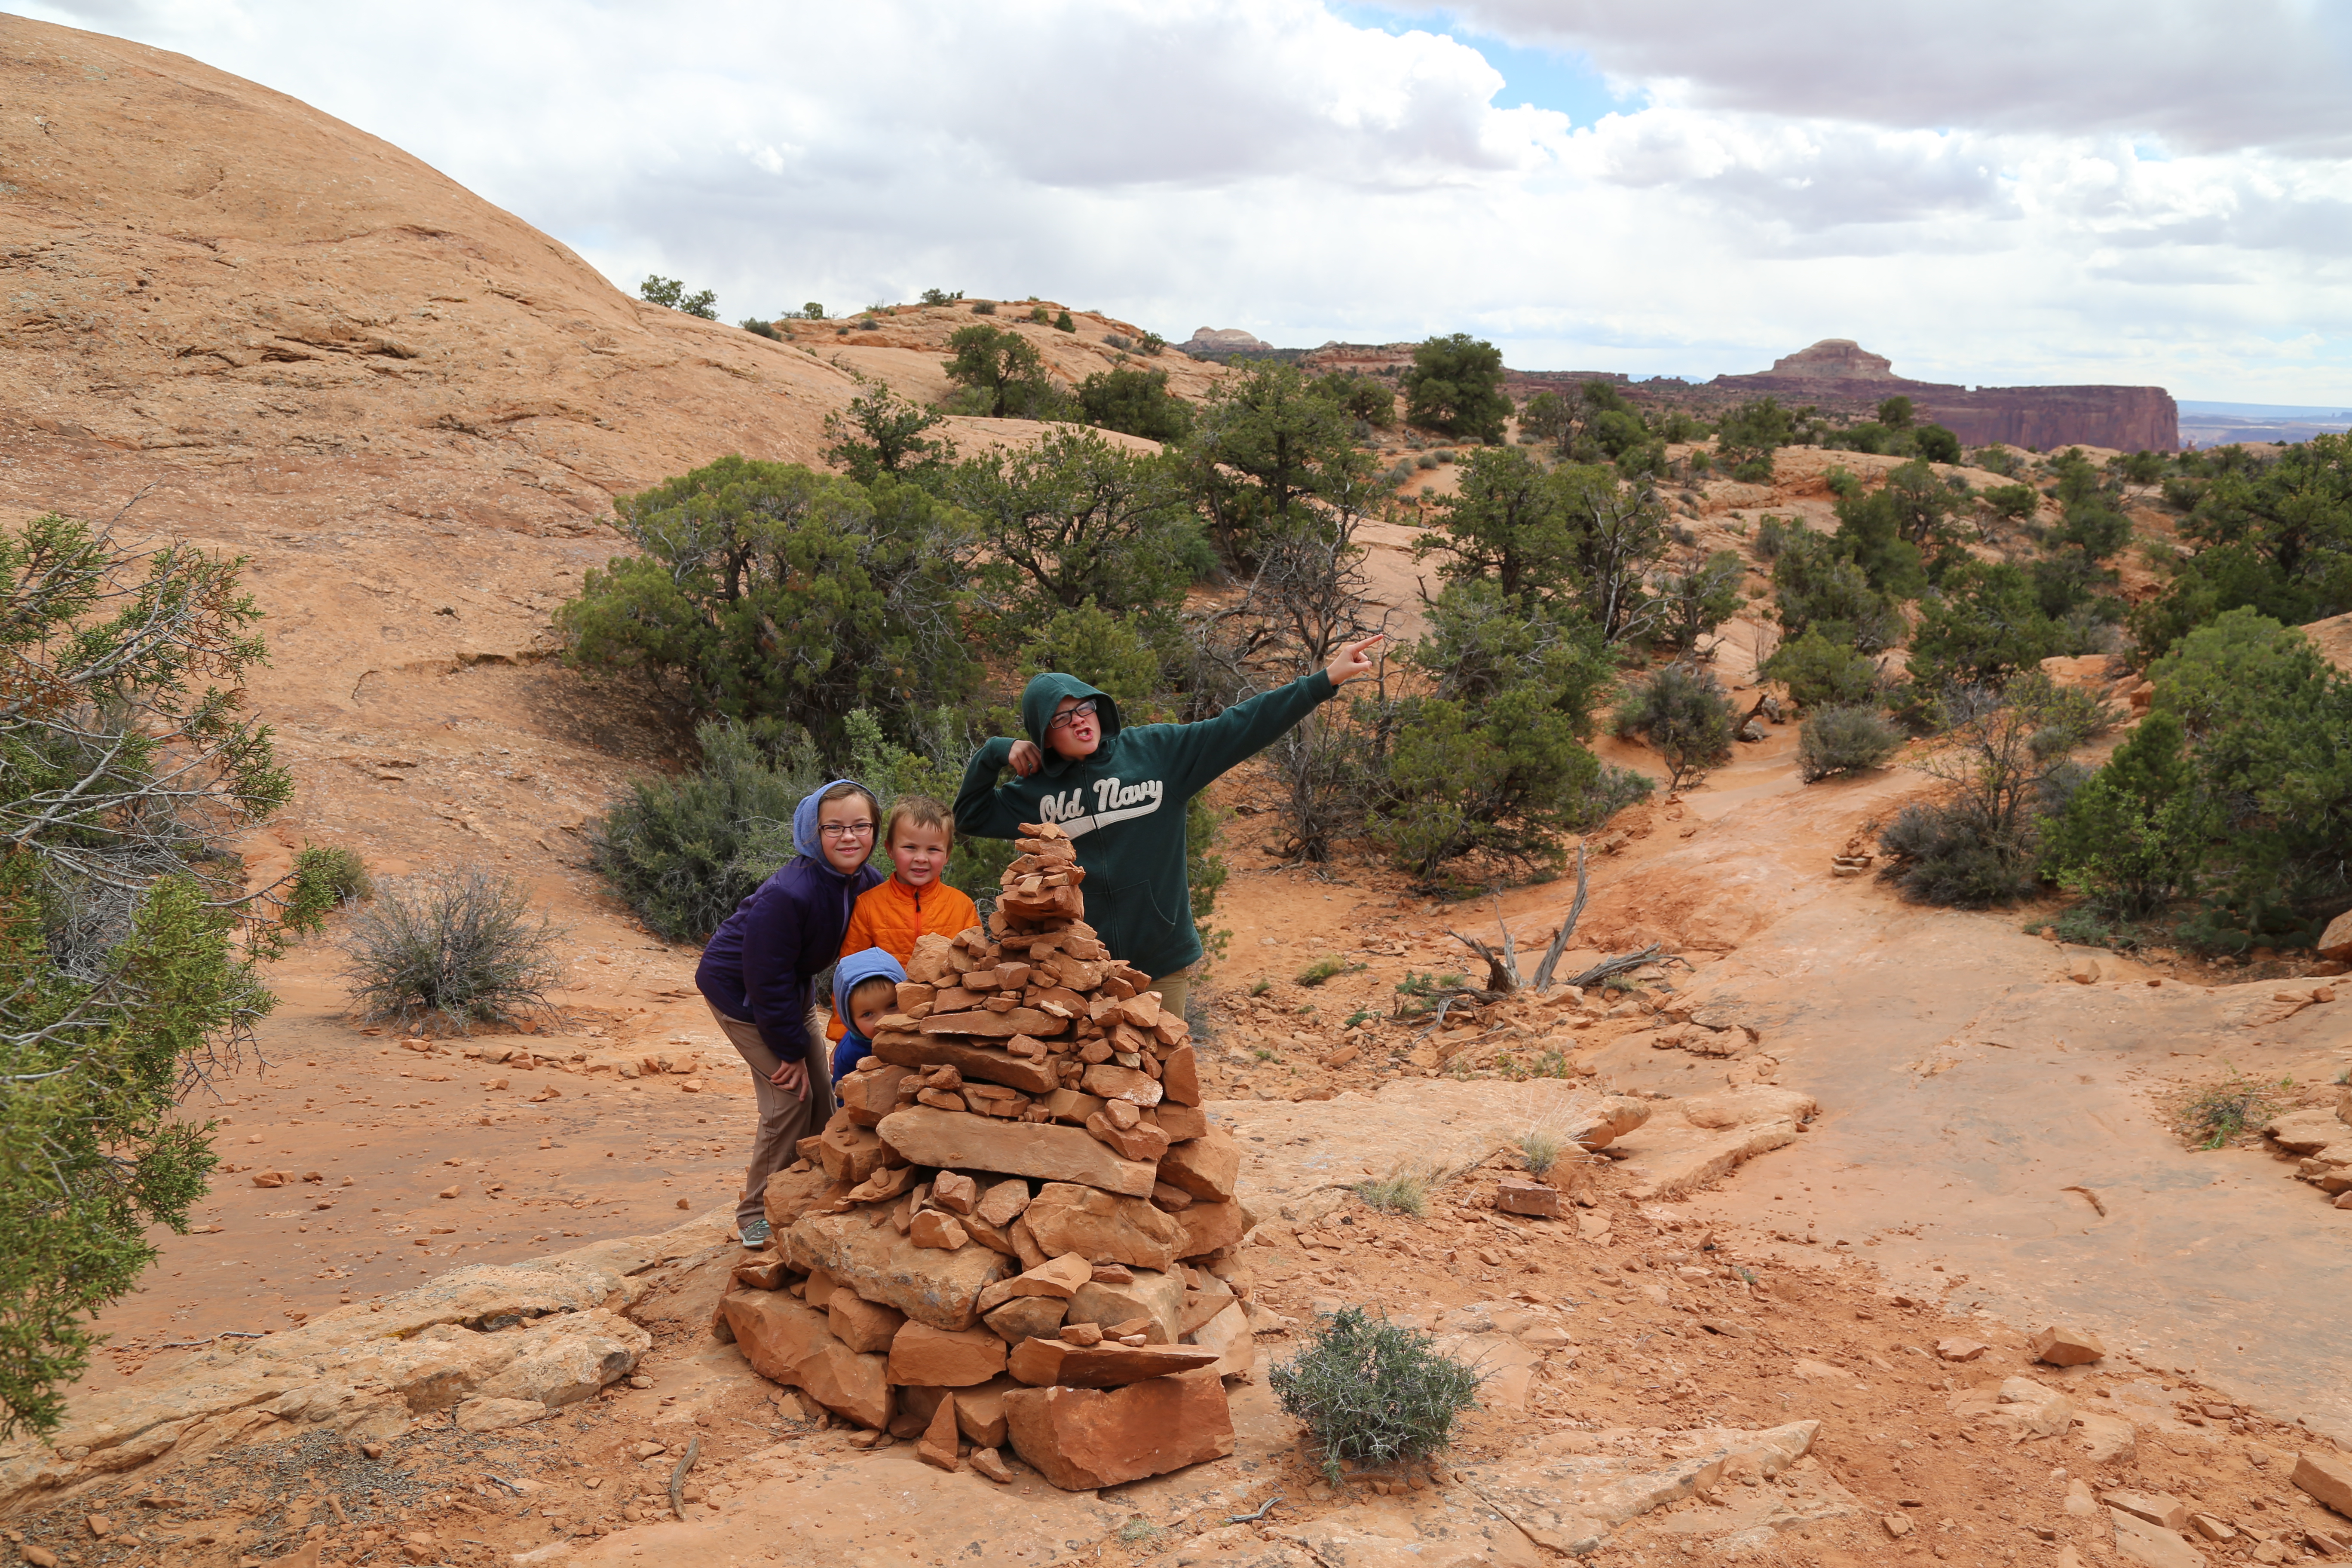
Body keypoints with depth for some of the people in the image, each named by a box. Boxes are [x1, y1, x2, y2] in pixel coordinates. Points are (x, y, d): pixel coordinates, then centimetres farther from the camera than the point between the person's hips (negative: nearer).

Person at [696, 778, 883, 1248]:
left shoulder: (867, 883, -14)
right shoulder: (787, 895, -35)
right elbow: (767, 981, -28)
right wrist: (791, 1049, -19)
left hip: (791, 989, 7)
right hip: (738, 989, -7)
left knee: (821, 1099, 7)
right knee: (790, 1098, -11)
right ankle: (756, 1215, 4)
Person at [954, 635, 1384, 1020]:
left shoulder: (1157, 750, -3)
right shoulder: (1036, 791, 5)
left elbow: (1240, 727, -6)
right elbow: (970, 814, 18)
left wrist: (1326, 680, -11)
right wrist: (997, 752, 2)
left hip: (1161, 961, -1)